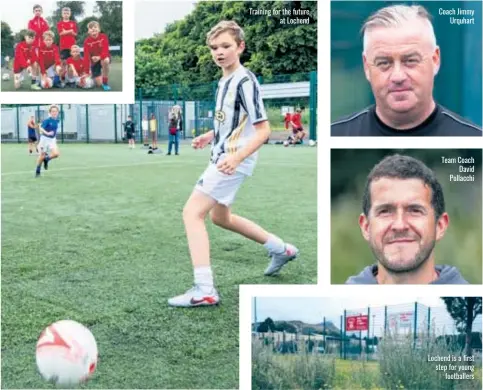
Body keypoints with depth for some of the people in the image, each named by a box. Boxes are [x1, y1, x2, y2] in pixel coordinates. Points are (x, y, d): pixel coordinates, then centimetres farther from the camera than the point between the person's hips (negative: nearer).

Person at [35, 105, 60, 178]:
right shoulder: (47, 120, -16)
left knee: (56, 154, -17)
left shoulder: (57, 121, 2)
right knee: (42, 155, 4)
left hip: (52, 140, 4)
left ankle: (46, 159, 14)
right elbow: (41, 128, -27)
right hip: (45, 139, -4)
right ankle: (37, 171, 22)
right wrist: (47, 133, -42)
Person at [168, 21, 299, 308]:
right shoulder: (225, 80, 11)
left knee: (192, 212, -15)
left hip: (233, 161, -11)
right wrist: (211, 135, 18)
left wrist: (236, 156, -33)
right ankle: (282, 250, 37)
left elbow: (263, 130, -21)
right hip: (223, 156, 11)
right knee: (220, 216, 25)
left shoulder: (245, 82, -17)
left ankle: (204, 290, -15)